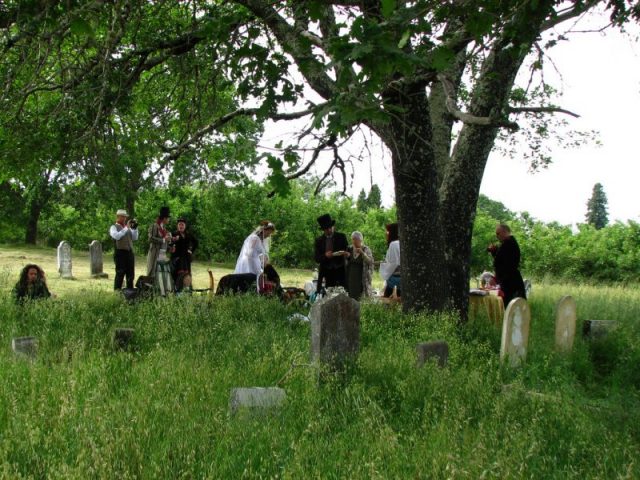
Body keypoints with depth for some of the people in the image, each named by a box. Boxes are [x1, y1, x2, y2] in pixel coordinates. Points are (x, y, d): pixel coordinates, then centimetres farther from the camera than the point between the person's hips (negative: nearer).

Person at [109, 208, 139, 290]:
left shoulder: (128, 227, 19)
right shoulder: (114, 227, 1)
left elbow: (134, 238, 15)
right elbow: (117, 236, -17)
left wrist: (135, 228, 2)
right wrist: (126, 228, -18)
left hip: (130, 252, 6)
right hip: (120, 252, -6)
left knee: (131, 274, 9)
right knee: (120, 274, -6)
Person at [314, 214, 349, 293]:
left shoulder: (341, 237, 6)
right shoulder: (319, 240, 7)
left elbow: (347, 250, 8)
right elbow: (317, 258, 4)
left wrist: (345, 253, -16)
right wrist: (325, 255, -17)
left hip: (340, 271, -1)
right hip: (327, 272, 1)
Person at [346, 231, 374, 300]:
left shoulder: (366, 249, -2)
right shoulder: (350, 249, 10)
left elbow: (370, 261, -15)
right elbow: (347, 264, 19)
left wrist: (362, 253, -25)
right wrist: (347, 257, -2)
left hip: (362, 278, -4)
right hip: (351, 277, 4)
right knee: (352, 295, -2)